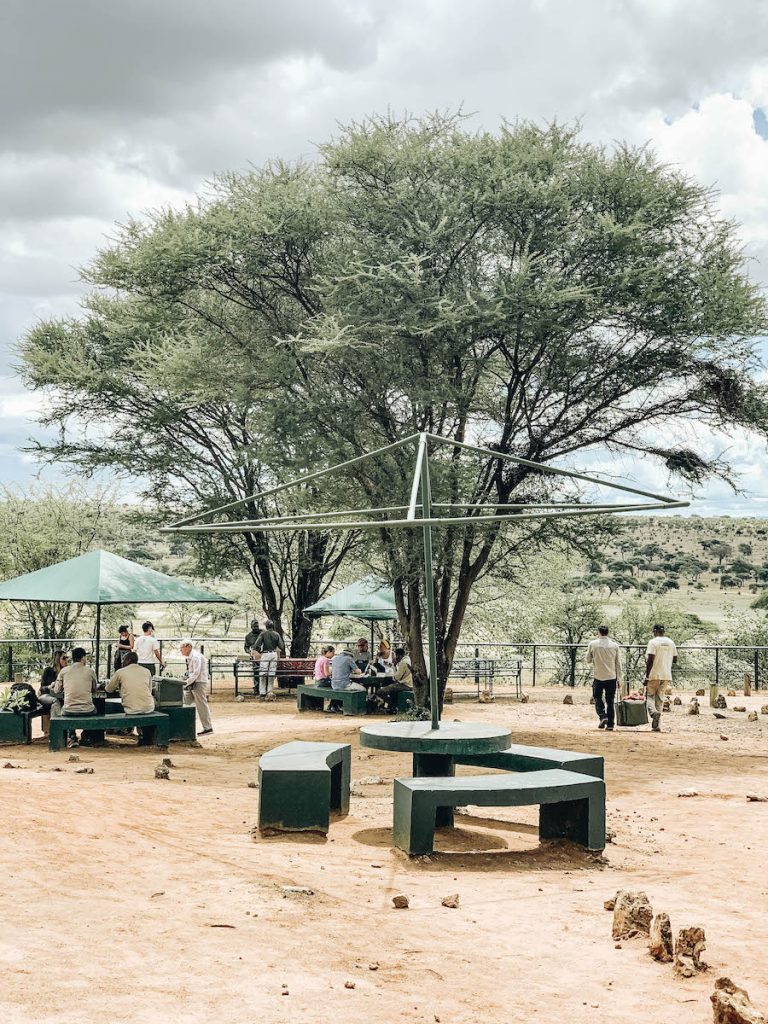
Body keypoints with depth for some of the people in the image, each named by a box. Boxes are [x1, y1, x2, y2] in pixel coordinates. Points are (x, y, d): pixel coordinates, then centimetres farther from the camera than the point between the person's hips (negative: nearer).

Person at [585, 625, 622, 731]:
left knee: (598, 698, 13)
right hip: (611, 677, 2)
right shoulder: (614, 645, 1)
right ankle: (610, 724, 6)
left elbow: (588, 660, 5)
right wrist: (619, 678, 11)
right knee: (610, 701, 7)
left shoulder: (592, 644, -4)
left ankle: (602, 716, -10)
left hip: (598, 677, -1)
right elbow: (618, 664, 5)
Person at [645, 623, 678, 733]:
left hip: (654, 675, -5)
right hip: (666, 676, 5)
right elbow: (675, 659, 14)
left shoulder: (653, 642, -10)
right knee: (660, 699, 10)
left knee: (650, 696, 8)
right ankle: (657, 725, 7)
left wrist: (647, 676, -12)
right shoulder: (670, 643, 8)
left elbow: (650, 660, -15)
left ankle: (654, 712, -22)